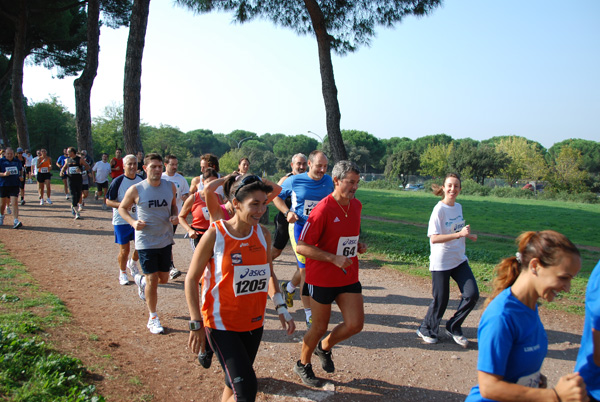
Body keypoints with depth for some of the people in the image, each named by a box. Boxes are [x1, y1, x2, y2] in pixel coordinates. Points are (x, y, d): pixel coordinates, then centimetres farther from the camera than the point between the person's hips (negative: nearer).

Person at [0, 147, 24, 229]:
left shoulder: (17, 161, 6)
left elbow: (21, 169, 23)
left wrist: (21, 176, 5)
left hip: (14, 185, 0)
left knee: (14, 203, -13)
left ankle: (16, 221, -18)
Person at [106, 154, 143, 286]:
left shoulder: (141, 180, 4)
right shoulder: (118, 181, -12)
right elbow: (108, 201, -10)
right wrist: (121, 205, -26)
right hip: (121, 220, -4)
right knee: (124, 250, 2)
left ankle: (132, 264, 34)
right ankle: (122, 273, 25)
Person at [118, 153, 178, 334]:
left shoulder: (170, 186, -1)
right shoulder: (136, 190, -10)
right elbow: (122, 207, 3)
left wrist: (174, 216, -7)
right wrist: (133, 222, -15)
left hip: (165, 240, 4)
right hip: (145, 242, -4)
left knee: (164, 278, 13)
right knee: (152, 280, -3)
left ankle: (141, 281, 48)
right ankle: (153, 318, 16)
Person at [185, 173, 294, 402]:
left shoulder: (263, 235, -1)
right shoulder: (215, 235, -15)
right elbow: (191, 280, -8)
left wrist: (281, 308, -1)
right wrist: (196, 324, -10)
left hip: (254, 323, 5)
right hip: (222, 323, -5)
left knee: (235, 383, 19)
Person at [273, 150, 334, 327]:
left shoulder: (328, 181, 2)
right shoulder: (294, 181, -6)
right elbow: (277, 196, 6)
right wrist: (287, 212, -10)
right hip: (299, 227, -4)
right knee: (305, 269, -7)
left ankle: (289, 287, 47)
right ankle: (309, 314, 3)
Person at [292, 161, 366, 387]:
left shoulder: (356, 206, 4)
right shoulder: (323, 210, -19)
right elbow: (301, 247, -20)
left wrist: (358, 245, 3)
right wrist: (334, 258, -26)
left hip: (349, 277, 6)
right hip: (322, 278, -6)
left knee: (355, 324, 0)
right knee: (320, 327, 7)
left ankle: (325, 347, 30)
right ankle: (303, 365, 35)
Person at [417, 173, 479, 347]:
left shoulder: (458, 207, 7)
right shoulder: (439, 209, -16)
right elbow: (434, 238, -24)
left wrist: (467, 235, 4)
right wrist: (459, 234, -29)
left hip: (459, 260, 7)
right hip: (441, 262, -7)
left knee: (472, 294, -3)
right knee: (440, 300, 2)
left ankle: (453, 327, 18)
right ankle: (426, 329, 28)